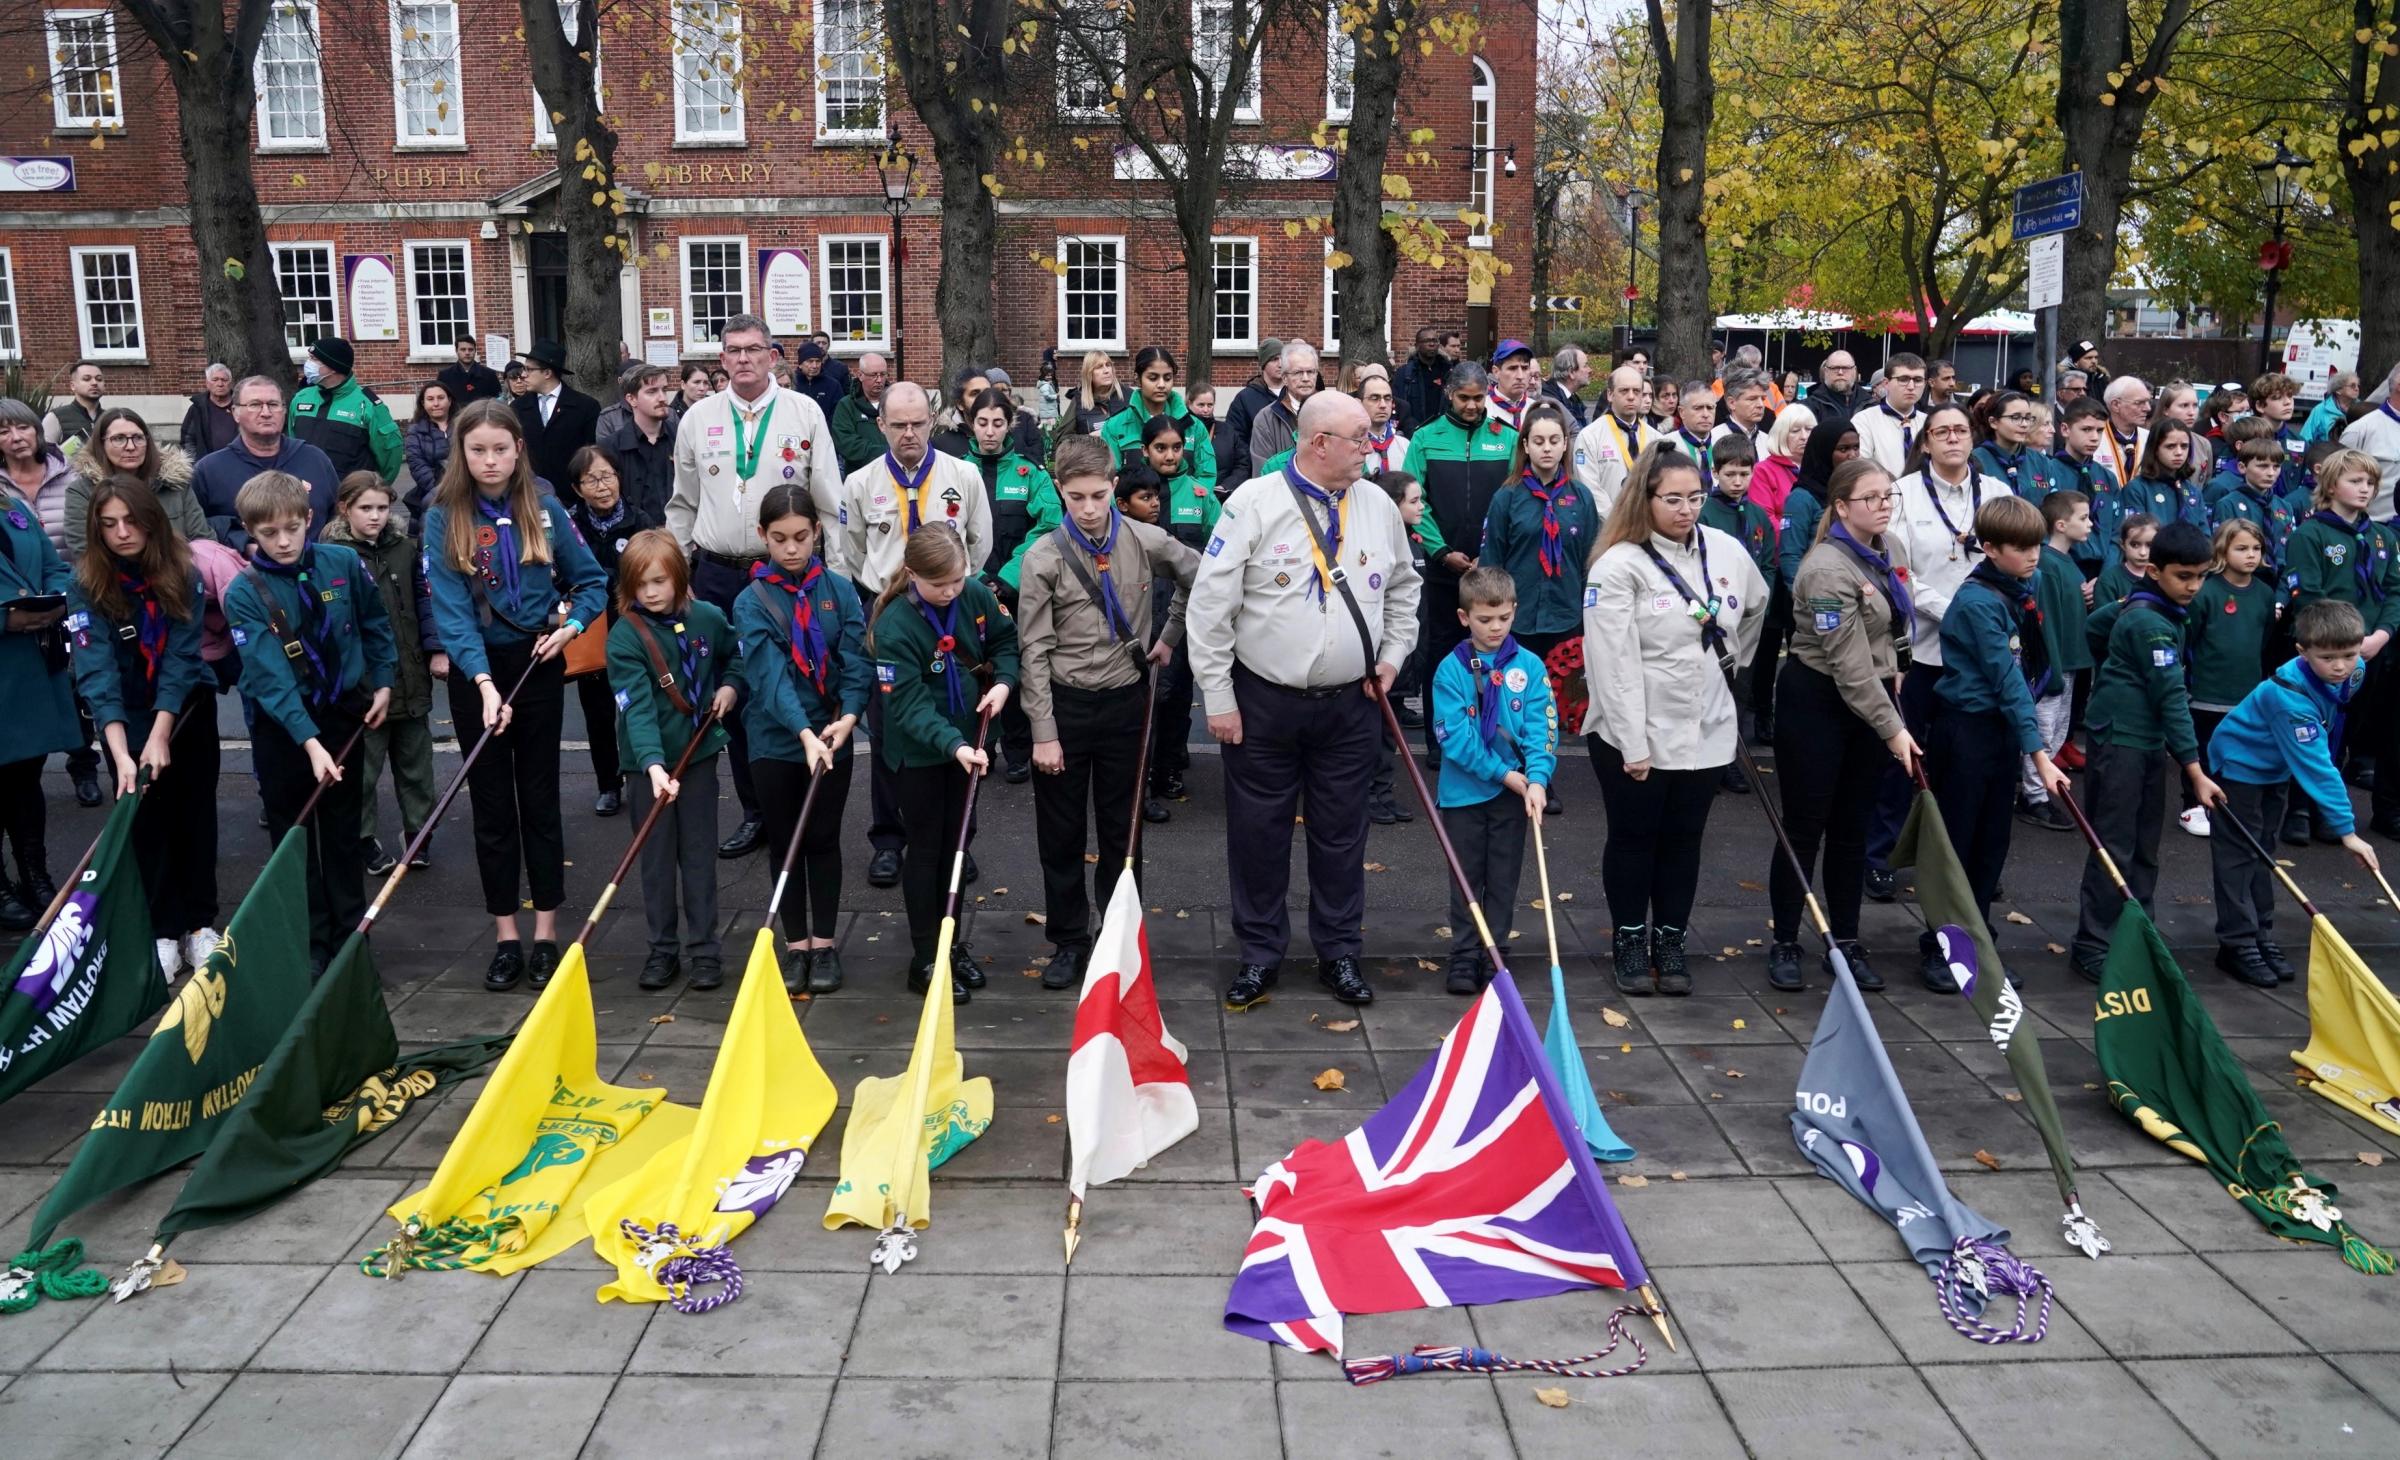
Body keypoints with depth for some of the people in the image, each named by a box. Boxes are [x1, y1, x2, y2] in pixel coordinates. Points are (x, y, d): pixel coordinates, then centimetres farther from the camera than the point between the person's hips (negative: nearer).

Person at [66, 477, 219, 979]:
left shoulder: (183, 574, -16)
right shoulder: (86, 587, -19)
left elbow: (181, 657, -20)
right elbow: (97, 674, -27)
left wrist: (161, 734, -29)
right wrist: (122, 752, -37)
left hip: (188, 708, 1)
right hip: (127, 717, -1)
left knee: (196, 815, 5)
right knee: (147, 819, 2)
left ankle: (200, 924, 15)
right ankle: (162, 931, 10)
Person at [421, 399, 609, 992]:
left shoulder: (543, 507, -2)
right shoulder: (444, 517, -7)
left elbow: (592, 581, 6)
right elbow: (450, 607, -16)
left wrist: (571, 625, -13)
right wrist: (485, 682, -28)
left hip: (538, 664, 1)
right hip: (476, 670, -1)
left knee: (540, 798, 7)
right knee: (492, 804, 7)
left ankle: (546, 933, 15)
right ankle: (506, 938, 15)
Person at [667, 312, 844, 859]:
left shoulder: (804, 413, -1)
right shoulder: (698, 419, 6)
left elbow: (829, 501, -1)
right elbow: (683, 504, 13)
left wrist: (835, 577, -5)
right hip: (717, 574, 3)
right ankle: (753, 810, 20)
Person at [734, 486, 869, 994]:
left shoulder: (839, 590, -3)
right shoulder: (751, 602, -9)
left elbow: (856, 660, -8)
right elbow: (770, 675, -20)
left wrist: (848, 715, -26)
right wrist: (804, 732, -34)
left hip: (832, 738, 1)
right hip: (775, 741, -1)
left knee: (823, 840, 11)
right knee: (785, 844, 10)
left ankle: (824, 944, 22)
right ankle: (796, 945, 22)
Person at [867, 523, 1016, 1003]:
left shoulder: (976, 597, -10)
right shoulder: (894, 625, -26)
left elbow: (1006, 640, 8)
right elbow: (908, 704, -29)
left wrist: (1003, 682, -12)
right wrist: (952, 744, -43)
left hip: (969, 742, 5)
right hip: (918, 753, -5)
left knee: (955, 844, 17)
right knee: (925, 850, 4)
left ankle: (951, 940, 32)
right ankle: (925, 958, 15)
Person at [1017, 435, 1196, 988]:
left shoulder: (1145, 542, -5)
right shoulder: (1044, 556, -10)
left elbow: (1197, 580, 14)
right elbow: (1034, 649, -9)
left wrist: (1170, 636, 13)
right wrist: (1043, 731, -11)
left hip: (1125, 700, 1)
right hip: (1065, 703, -1)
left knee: (1123, 830, 10)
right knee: (1061, 833, 8)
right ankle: (1069, 942, 22)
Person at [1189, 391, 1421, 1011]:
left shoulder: (1379, 507, 3)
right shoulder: (1254, 502, -10)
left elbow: (1403, 588, 20)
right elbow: (1210, 605, -9)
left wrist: (1393, 652, 8)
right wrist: (1218, 698, -9)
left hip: (1350, 704, 3)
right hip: (1263, 702, -3)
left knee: (1342, 832, 12)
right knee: (1258, 832, 7)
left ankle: (1338, 953, 27)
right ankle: (1260, 953, 24)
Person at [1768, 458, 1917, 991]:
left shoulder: (1892, 550, 4)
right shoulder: (1828, 569, -22)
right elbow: (1849, 662, -24)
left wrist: (1895, 674, 18)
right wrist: (1892, 728, -25)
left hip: (1872, 698, 7)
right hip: (1817, 701, -7)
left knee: (1852, 828, 12)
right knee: (1804, 827, 0)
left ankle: (1846, 943, 21)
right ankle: (1784, 945, 11)